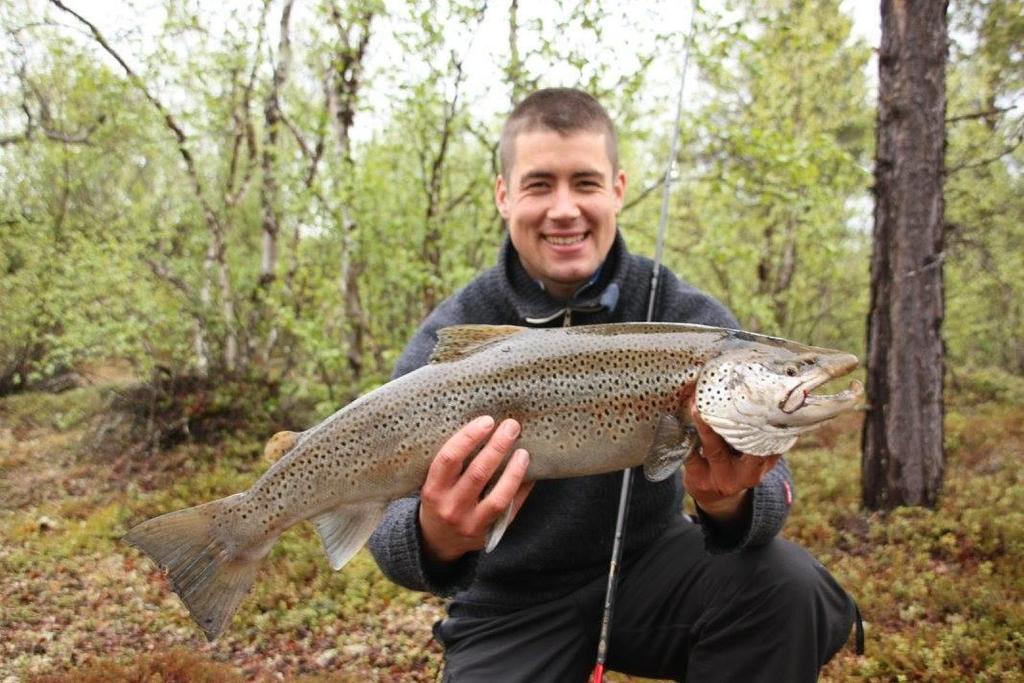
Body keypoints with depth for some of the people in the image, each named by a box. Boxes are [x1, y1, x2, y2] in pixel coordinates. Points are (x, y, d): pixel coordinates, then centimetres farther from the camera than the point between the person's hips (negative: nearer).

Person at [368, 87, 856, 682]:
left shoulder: (691, 319, -10)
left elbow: (768, 477, -18)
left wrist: (731, 502, -41)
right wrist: (436, 540, -45)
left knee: (788, 585, -24)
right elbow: (395, 527, -21)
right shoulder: (447, 343, -13)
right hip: (510, 607, -1)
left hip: (649, 565, 2)